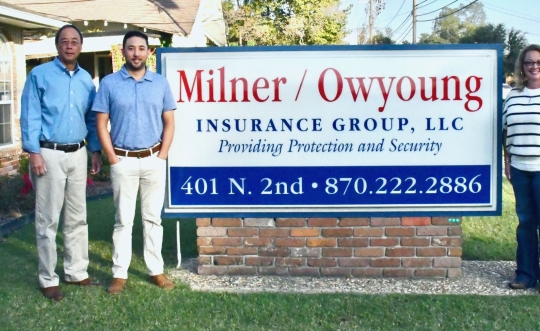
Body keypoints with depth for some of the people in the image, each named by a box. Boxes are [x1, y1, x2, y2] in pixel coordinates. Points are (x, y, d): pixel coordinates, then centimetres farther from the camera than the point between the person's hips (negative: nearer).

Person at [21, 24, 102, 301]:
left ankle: (76, 272, 22)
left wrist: (96, 150, 8)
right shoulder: (39, 75, -3)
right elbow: (30, 116, -7)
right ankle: (48, 279, 8)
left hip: (77, 154, 5)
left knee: (77, 217, 11)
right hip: (49, 154, -5)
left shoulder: (86, 79, 11)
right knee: (48, 219, -1)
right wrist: (34, 152, -14)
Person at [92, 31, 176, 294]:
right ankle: (119, 273, 12)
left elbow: (169, 122, 6)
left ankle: (156, 270, 17)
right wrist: (113, 159, -6)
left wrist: (162, 156, -2)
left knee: (153, 217, 9)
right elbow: (101, 124, -1)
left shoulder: (160, 83, 4)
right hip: (123, 161, -1)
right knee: (123, 219, 4)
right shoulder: (109, 83, -1)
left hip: (153, 160, 2)